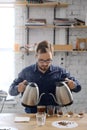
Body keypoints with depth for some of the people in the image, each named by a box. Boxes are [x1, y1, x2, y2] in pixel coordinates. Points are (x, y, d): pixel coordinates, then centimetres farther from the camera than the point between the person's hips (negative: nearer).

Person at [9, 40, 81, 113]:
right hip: (32, 115, 0)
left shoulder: (60, 72, 4)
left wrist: (73, 85, -15)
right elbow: (11, 90, 10)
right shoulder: (26, 72, 4)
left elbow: (78, 86, 9)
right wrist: (18, 89, -13)